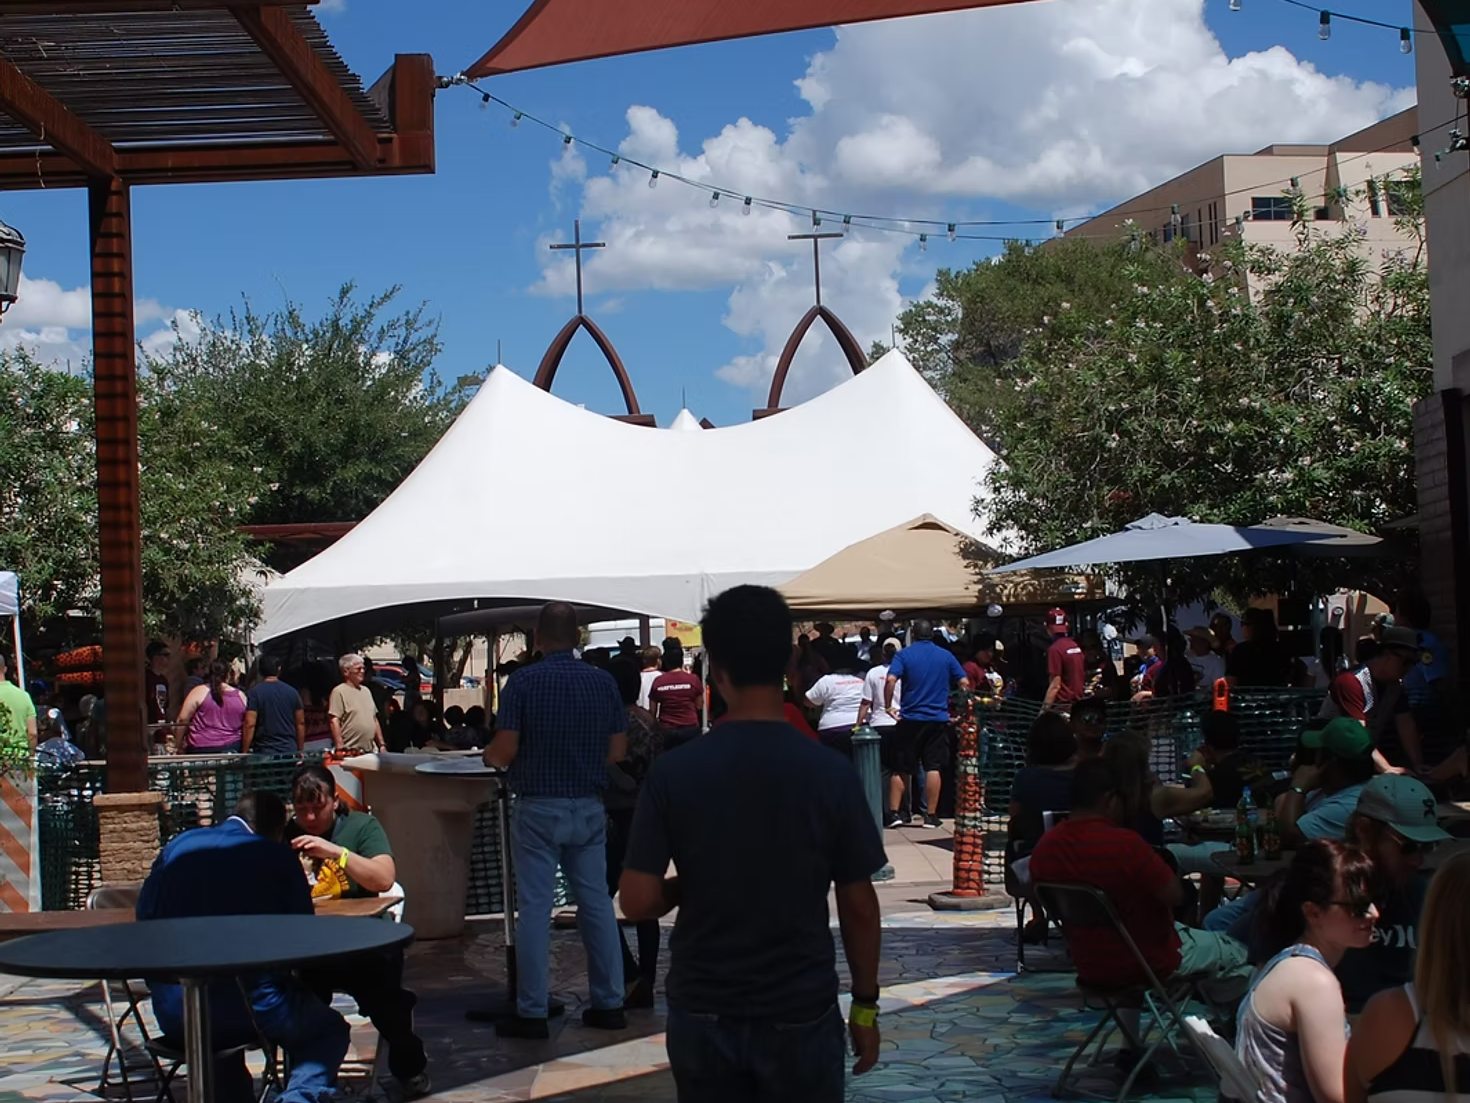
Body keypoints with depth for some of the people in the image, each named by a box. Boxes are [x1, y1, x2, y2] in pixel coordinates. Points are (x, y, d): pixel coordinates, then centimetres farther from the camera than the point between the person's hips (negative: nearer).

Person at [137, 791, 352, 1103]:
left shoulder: (177, 846, 10)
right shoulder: (278, 858, -1)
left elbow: (144, 916, 17)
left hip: (172, 1014, 5)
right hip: (248, 1006, -5)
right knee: (329, 1030, 21)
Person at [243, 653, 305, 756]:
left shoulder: (254, 692, -5)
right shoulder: (292, 692, 5)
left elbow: (250, 724, -11)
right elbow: (300, 723, 10)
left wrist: (244, 752, -6)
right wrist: (300, 751, 19)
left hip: (263, 751, -3)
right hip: (289, 751, 3)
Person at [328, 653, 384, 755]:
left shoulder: (366, 691, 19)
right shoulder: (339, 692, -6)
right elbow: (334, 721, -14)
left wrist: (381, 744, 17)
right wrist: (340, 747, -21)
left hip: (370, 751, 8)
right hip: (350, 752, -8)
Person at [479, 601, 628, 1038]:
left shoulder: (523, 681, -10)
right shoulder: (604, 682, 1)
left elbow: (505, 750, -14)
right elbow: (618, 751, 3)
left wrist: (489, 755, 8)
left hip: (538, 808, -4)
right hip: (590, 806, 4)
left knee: (534, 907, 1)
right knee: (596, 902, 11)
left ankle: (531, 1013, 4)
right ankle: (609, 1004, 15)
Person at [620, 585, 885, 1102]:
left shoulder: (673, 773, -10)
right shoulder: (830, 772, -11)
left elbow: (638, 901, -10)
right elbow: (858, 906, -6)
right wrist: (865, 1004, 6)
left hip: (703, 1015, 1)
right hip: (800, 1016, -1)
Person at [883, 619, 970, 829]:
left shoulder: (904, 655, -2)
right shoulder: (946, 656, 5)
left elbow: (891, 680, -17)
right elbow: (964, 683, 3)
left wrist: (888, 706, -7)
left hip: (910, 719, -1)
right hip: (938, 719, 1)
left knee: (901, 769, 6)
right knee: (933, 768, 2)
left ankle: (894, 813, 1)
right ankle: (931, 816, 2)